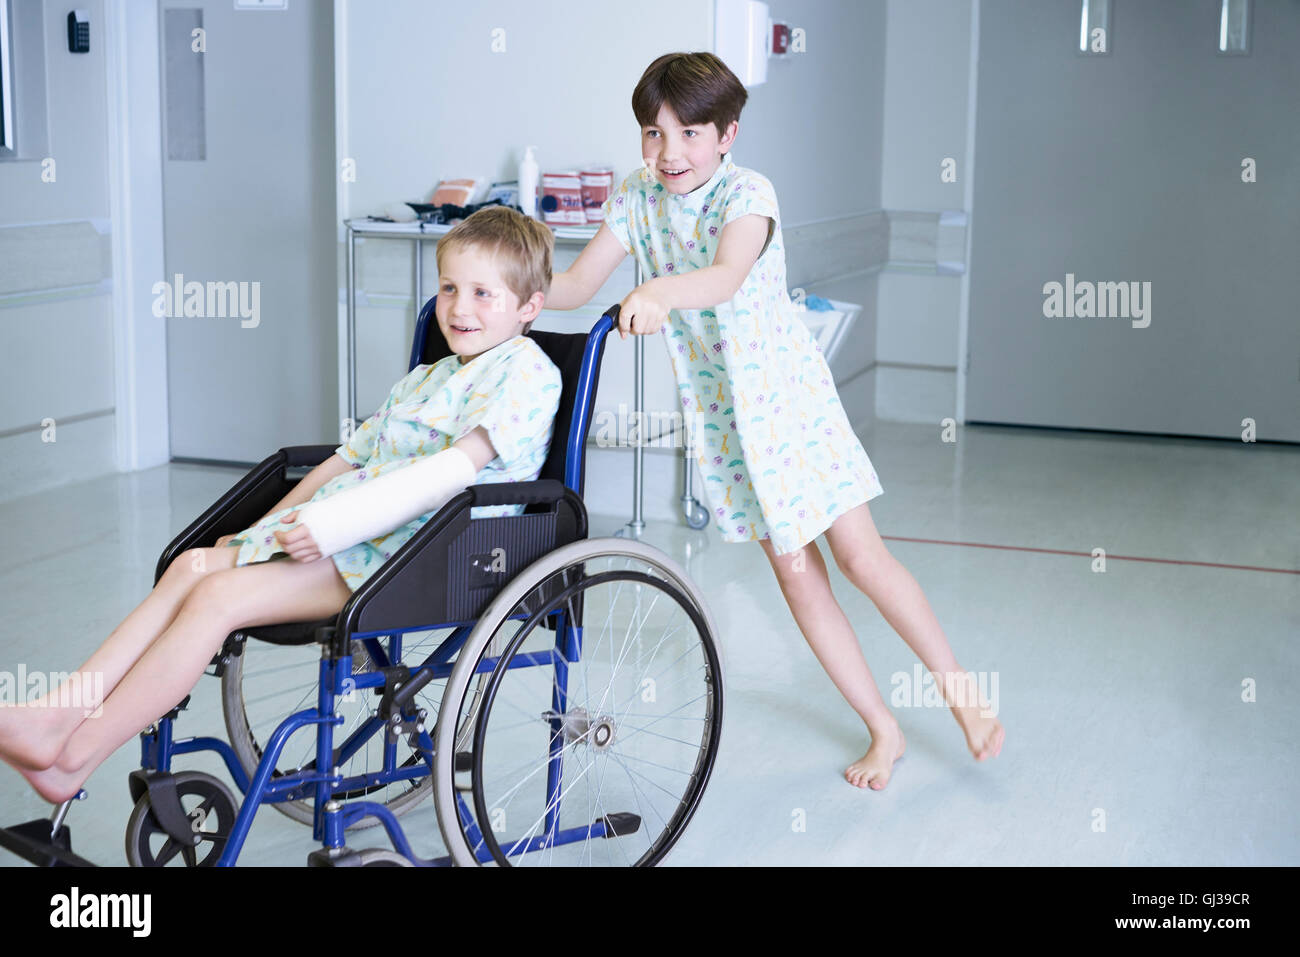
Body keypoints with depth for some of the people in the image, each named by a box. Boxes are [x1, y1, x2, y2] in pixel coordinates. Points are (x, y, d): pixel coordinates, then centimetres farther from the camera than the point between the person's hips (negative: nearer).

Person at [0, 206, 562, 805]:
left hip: (411, 551, -8)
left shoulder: (526, 371, -3)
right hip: (340, 533, 8)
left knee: (217, 595, -21)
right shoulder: (424, 380, 27)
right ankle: (60, 711, -18)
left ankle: (71, 760, -19)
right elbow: (348, 458, 26)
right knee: (193, 565, -12)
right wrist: (265, 528, 15)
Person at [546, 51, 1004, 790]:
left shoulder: (747, 193, -18)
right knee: (795, 572, 6)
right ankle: (884, 730, 17)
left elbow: (727, 276, -38)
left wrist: (657, 294, -56)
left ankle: (963, 692, 15)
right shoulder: (637, 198, -2)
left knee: (861, 555, -4)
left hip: (788, 393, -5)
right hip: (717, 410, 5)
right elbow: (576, 286, -2)